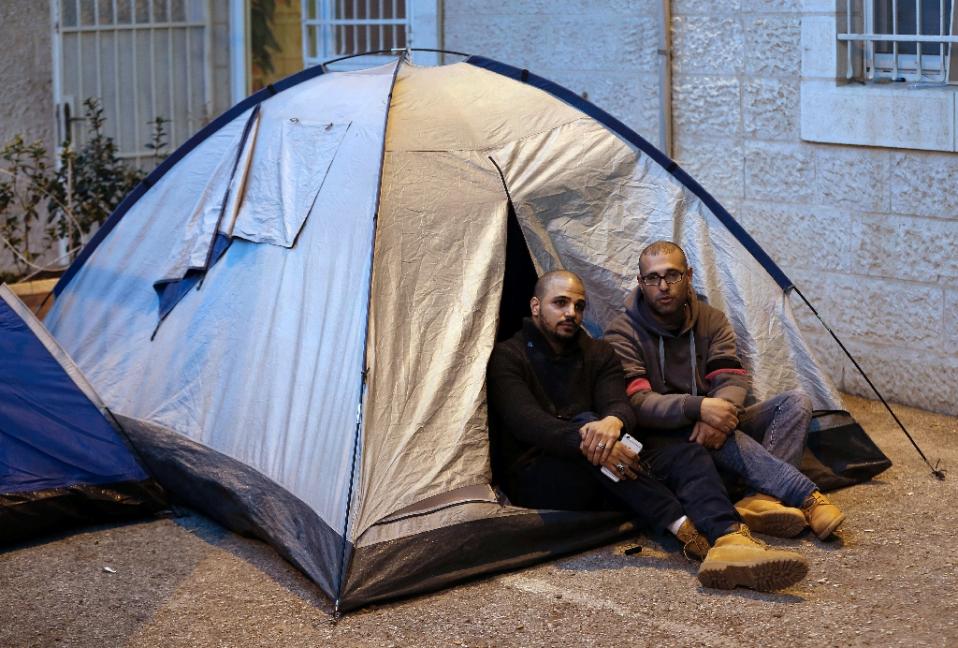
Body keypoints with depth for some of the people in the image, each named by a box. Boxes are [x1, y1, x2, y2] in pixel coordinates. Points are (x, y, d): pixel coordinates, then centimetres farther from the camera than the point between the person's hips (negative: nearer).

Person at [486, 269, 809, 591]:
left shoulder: (598, 354, 15)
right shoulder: (506, 357, -1)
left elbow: (619, 405, -4)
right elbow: (526, 422, -19)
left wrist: (613, 422, -31)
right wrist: (584, 440, -36)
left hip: (597, 480, 5)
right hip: (534, 479, -5)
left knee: (688, 454, -18)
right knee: (586, 424, -35)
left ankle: (730, 543, -49)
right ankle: (684, 530, -40)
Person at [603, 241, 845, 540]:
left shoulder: (712, 321, 5)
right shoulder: (622, 335, -10)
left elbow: (733, 380, -8)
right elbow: (636, 403, -23)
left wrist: (719, 416, -33)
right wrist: (699, 408, -39)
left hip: (711, 426, 6)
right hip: (666, 441, -5)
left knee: (795, 402, -15)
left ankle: (762, 501, -40)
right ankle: (808, 499, -38)